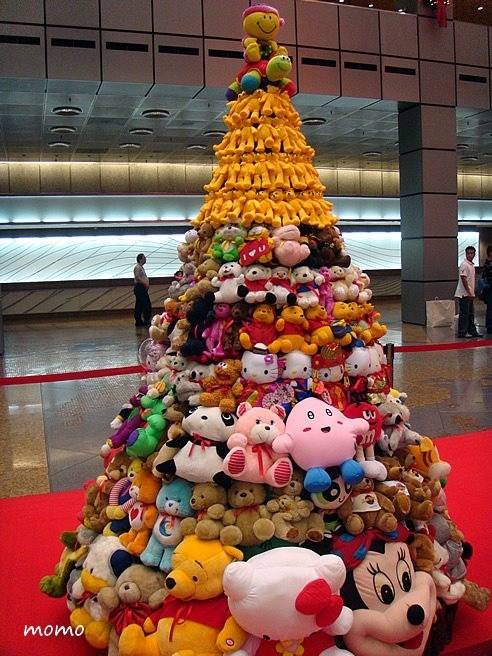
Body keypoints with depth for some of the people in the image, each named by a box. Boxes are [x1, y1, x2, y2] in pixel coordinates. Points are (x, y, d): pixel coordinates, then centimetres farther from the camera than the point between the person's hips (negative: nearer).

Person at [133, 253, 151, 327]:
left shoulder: (141, 267, 20)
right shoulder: (137, 267, -11)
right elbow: (137, 278, -21)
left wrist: (146, 284, 12)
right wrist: (145, 284, -17)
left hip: (142, 288, 10)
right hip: (139, 287, -10)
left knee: (139, 305, 11)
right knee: (147, 305, -11)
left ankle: (138, 321, 15)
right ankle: (147, 321, -10)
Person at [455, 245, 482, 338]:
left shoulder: (471, 265, 15)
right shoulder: (464, 264, -13)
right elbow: (463, 279, -19)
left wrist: (472, 293, 17)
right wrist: (468, 292, -21)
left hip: (469, 294, 9)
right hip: (464, 294, -9)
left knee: (470, 314, 13)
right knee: (464, 313, -6)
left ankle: (472, 331, 19)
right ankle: (462, 332, -1)